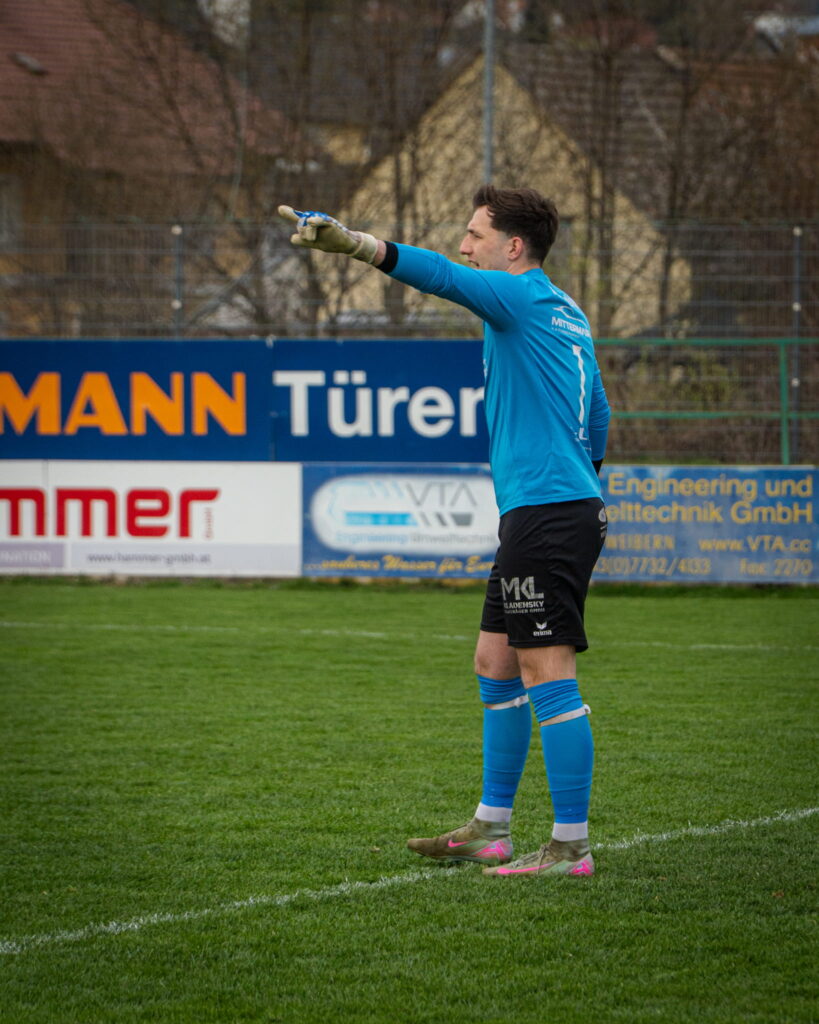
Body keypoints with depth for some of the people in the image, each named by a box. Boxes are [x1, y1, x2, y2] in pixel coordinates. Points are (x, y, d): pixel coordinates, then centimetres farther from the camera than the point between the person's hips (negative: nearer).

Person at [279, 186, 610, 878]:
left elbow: (443, 276, -27)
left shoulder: (522, 297, -10)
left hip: (545, 510, -10)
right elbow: (596, 410, 27)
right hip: (573, 505, 10)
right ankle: (491, 831, 21)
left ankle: (571, 847, -9)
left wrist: (352, 244, -39)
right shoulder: (565, 313, 18)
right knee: (495, 663, 16)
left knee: (548, 676, -9)